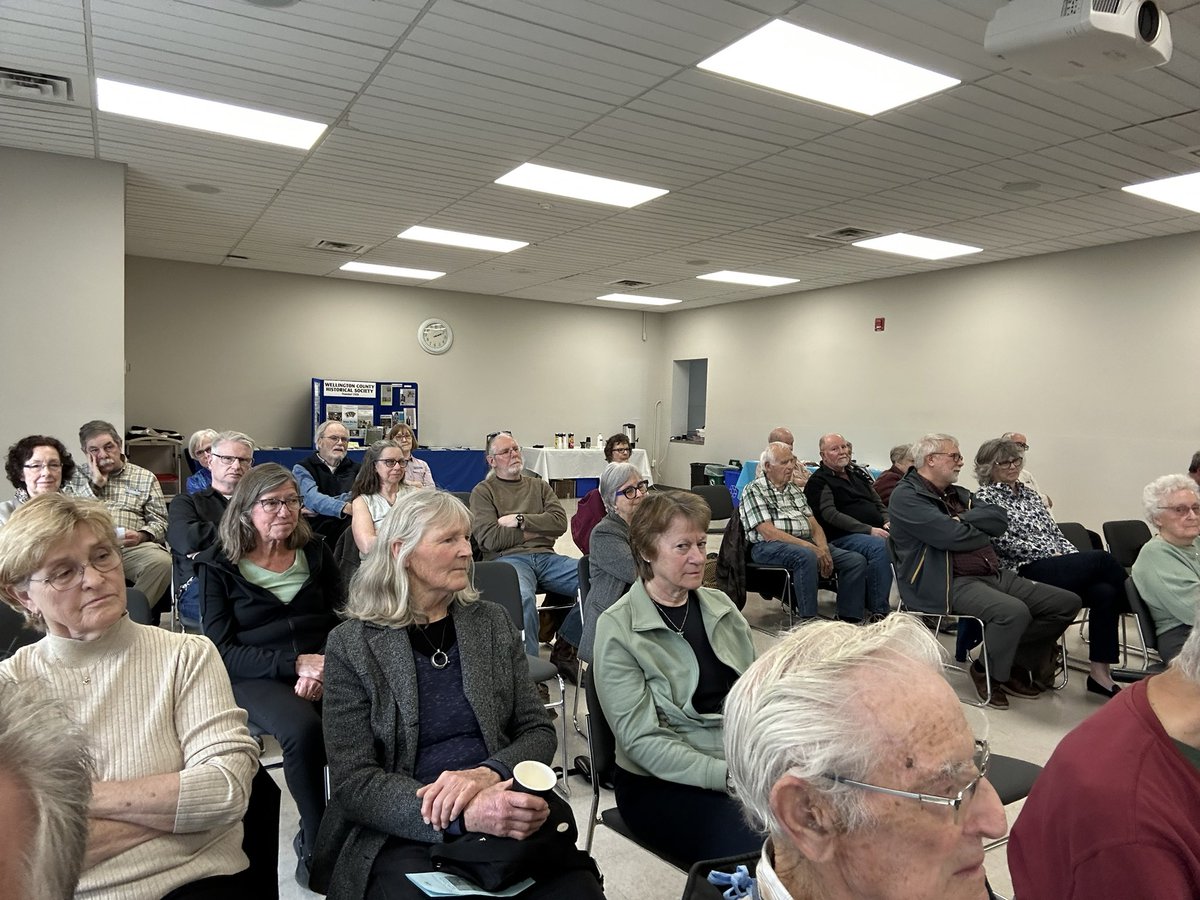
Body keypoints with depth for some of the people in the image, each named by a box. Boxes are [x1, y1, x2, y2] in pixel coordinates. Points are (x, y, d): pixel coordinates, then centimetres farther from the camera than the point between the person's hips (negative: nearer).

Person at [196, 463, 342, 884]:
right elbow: (222, 650, -3)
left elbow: (342, 618, 7)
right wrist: (294, 662, -16)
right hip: (255, 677, -2)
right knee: (303, 727, -35)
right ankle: (315, 844, -12)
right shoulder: (219, 565, 4)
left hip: (323, 666, 3)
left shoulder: (315, 552, 12)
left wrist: (321, 667, -14)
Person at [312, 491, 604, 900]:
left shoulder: (492, 622, 8)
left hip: (505, 818, 3)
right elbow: (352, 782, -7)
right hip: (404, 833, -2)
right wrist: (462, 814, -23)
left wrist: (486, 774, -17)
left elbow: (539, 731, 6)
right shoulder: (352, 644, -1)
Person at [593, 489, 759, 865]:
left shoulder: (720, 605, 8)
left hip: (746, 763, 5)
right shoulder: (618, 628, -10)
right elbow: (642, 739, -14)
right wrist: (731, 776, -21)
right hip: (662, 782, -5)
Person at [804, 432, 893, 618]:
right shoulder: (819, 481, 0)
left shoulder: (858, 473, 24)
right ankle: (878, 611, -30)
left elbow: (877, 502, 25)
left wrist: (887, 521, 2)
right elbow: (830, 514, -12)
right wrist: (869, 530, -19)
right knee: (879, 547, -34)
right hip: (842, 537, -7)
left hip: (877, 531, 7)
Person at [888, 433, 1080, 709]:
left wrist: (964, 519, -9)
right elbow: (954, 536, -18)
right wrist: (984, 531, 1)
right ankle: (991, 674, -4)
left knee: (1067, 602, 0)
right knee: (1014, 611, -33)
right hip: (948, 584, -9)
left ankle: (1017, 663, 12)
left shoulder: (958, 494, 21)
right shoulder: (906, 497, -7)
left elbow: (1001, 520, 7)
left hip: (994, 574, 9)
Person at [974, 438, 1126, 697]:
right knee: (1102, 559, -22)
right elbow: (1005, 542, -9)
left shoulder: (1029, 495, 24)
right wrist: (1050, 553, -12)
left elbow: (1055, 533, 20)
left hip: (1059, 566, 7)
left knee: (1104, 592, -22)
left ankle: (1100, 673, -18)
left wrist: (1075, 558, 1)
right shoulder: (985, 498, 0)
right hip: (1028, 571, -7)